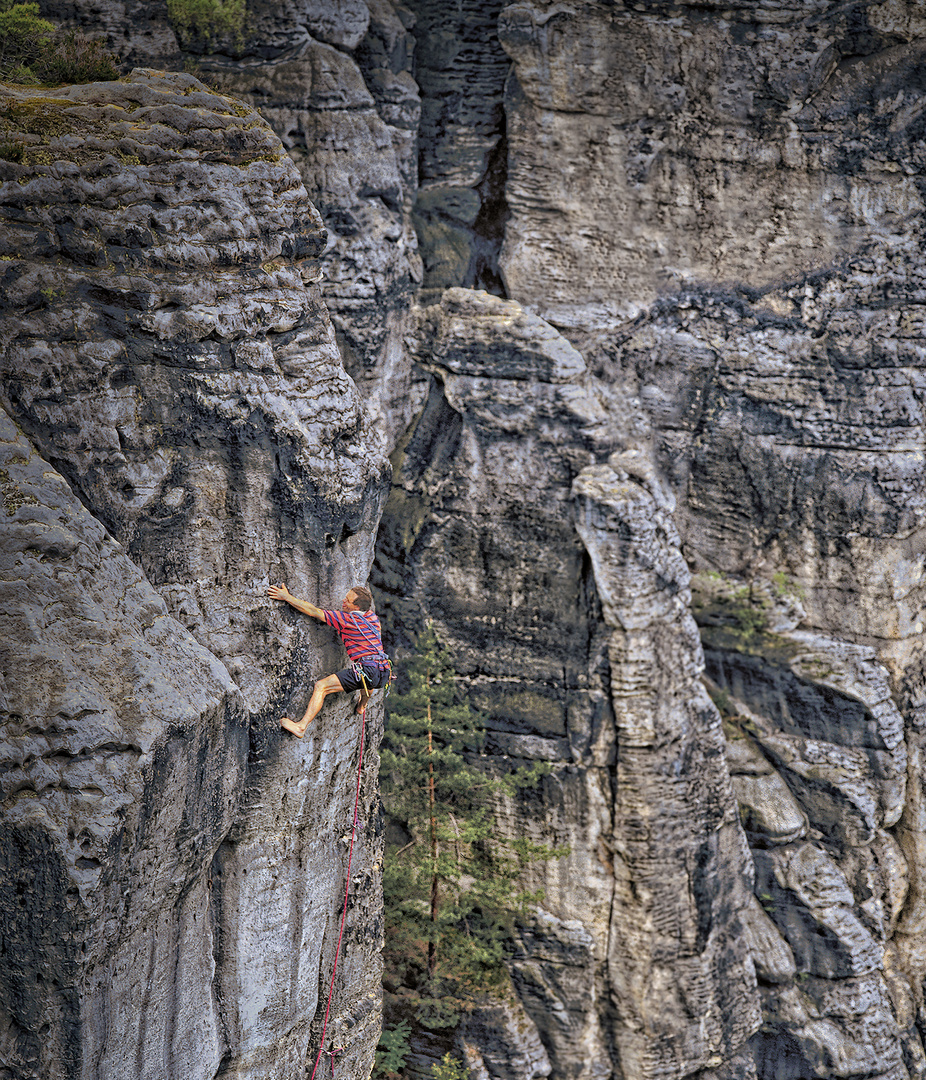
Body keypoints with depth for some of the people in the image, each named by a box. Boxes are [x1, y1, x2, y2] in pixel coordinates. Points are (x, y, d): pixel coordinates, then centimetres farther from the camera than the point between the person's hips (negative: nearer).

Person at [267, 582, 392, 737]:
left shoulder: (347, 619, -5)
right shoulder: (372, 616, 15)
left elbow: (315, 612, -4)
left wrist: (286, 597, 0)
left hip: (367, 671, -8)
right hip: (384, 675, 8)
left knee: (321, 686, -9)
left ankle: (302, 726, -18)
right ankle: (362, 705, 57)